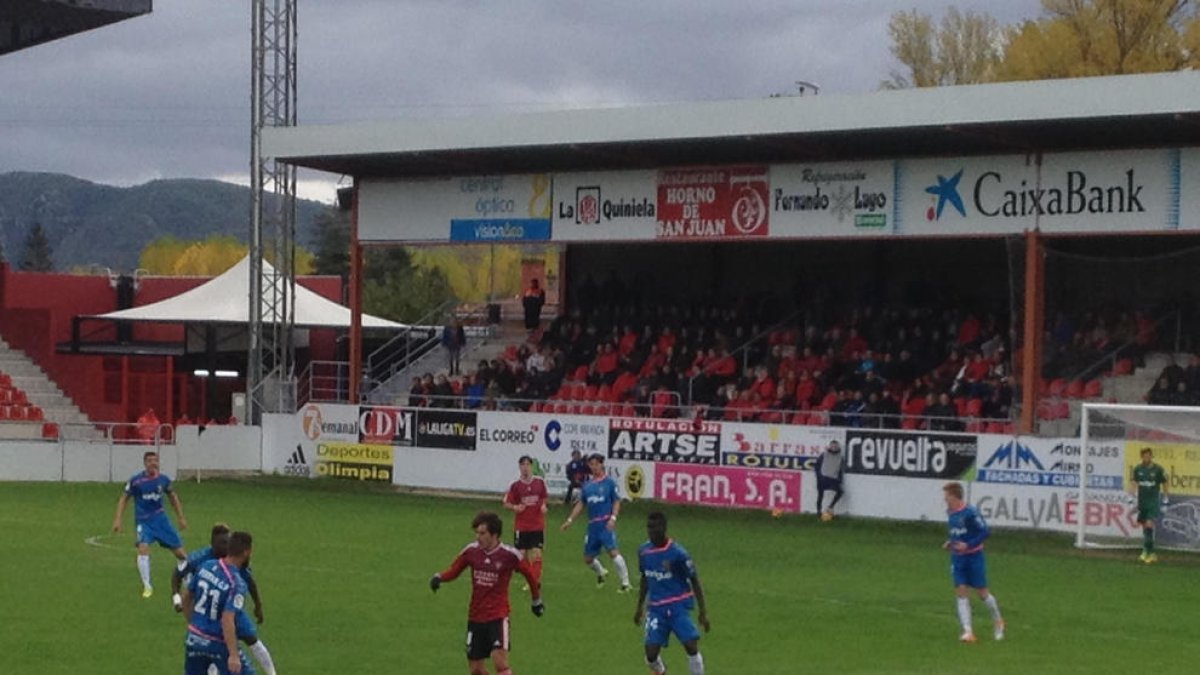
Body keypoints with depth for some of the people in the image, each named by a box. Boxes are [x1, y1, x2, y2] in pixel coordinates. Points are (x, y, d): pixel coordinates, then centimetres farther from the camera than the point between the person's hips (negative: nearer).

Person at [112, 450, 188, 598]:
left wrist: (181, 517, 17)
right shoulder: (136, 480, -10)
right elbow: (124, 499, 0)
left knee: (179, 551, 3)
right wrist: (118, 519, -6)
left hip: (160, 518, 3)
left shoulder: (163, 479, -2)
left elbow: (172, 497, 15)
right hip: (143, 521, -3)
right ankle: (147, 586, -13)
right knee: (143, 548, -25)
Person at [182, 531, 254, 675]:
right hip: (218, 645, -6)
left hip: (194, 639, 6)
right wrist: (233, 655, -28)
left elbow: (186, 598, 10)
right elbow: (227, 621, -29)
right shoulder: (236, 583, -22)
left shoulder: (205, 567, -2)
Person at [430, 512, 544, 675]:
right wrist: (438, 577, -14)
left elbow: (530, 574, 4)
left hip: (498, 617, -4)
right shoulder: (471, 551, -3)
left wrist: (537, 601, 16)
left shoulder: (510, 555, -11)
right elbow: (453, 571, 8)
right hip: (475, 617, 4)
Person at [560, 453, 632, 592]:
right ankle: (601, 573, 42)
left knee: (613, 551, -20)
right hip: (592, 524, 6)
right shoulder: (587, 485, 13)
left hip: (606, 523, -6)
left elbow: (617, 501, -3)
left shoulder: (609, 482, -2)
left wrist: (613, 518, -17)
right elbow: (580, 503, 20)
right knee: (587, 558, 12)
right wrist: (570, 520, 16)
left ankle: (625, 583, -13)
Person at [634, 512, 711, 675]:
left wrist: (703, 611, -7)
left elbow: (694, 581, -5)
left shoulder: (677, 553, -13)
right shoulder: (643, 551, 2)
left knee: (691, 646, -17)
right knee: (651, 654, -5)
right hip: (656, 608, 3)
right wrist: (639, 607, 21)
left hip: (678, 605, -3)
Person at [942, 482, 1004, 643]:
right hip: (957, 558, 6)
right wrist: (950, 542, 4)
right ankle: (968, 631, -8)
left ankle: (998, 622, 28)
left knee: (982, 592, 3)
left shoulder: (970, 513, -19)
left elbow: (985, 532, -18)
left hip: (974, 556, -6)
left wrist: (968, 545, -24)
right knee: (962, 592, -4)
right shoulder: (951, 513, 5)